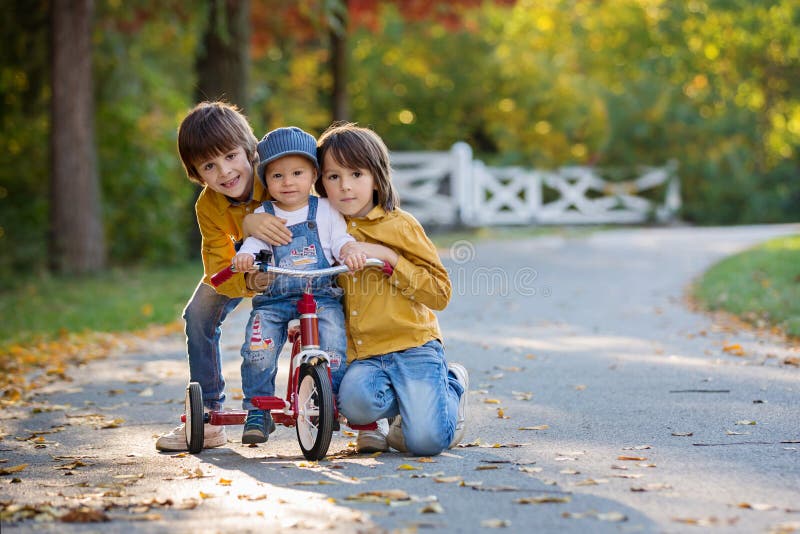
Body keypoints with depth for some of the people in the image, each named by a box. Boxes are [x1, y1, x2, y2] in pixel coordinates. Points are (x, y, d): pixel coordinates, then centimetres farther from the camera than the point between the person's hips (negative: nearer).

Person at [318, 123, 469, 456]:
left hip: (411, 345, -2)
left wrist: (386, 256, -13)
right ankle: (408, 402, 3)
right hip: (361, 355, 3)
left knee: (426, 440, -19)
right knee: (355, 400, -33)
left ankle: (452, 386, 16)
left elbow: (440, 292, -5)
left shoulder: (399, 225, 0)